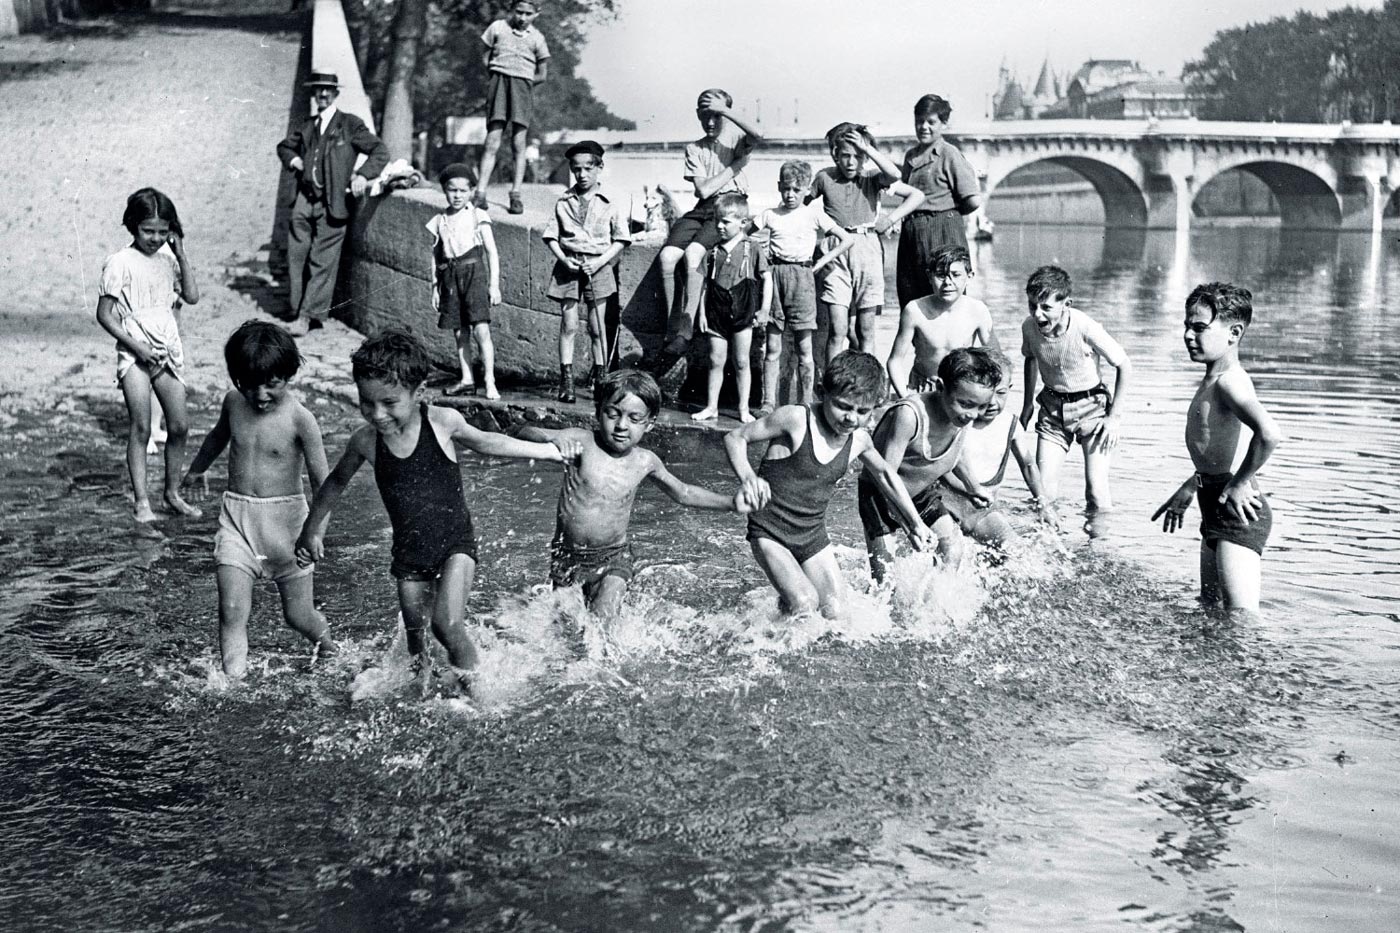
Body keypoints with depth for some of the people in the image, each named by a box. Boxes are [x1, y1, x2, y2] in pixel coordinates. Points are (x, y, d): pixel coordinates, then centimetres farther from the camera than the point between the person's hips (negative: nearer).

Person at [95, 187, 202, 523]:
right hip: (135, 353, -5)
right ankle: (141, 500, -2)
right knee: (141, 428, -7)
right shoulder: (120, 263, -9)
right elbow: (104, 314, -9)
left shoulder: (167, 258, 8)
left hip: (168, 350, 5)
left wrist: (181, 255, -5)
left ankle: (173, 493, 19)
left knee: (179, 426, 5)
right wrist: (135, 345, -16)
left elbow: (192, 296, 0)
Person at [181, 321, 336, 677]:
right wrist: (196, 470, 41)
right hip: (236, 516, 3)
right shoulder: (234, 403, 0)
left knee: (297, 615, 7)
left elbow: (322, 482, -15)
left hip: (286, 516, -3)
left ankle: (329, 651, 37)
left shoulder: (299, 419, -14)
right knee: (231, 611, -10)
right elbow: (220, 435, 24)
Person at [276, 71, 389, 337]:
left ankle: (307, 317, -5)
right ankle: (299, 312, 12)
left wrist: (363, 175, -14)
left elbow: (380, 151, 0)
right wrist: (293, 159, 13)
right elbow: (284, 146, 35)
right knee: (297, 258, 3)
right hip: (304, 201, 5)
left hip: (332, 204, -5)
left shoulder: (350, 125, 3)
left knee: (322, 263, -6)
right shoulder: (307, 127, 18)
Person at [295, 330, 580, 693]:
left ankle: (473, 683, 6)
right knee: (415, 635, 10)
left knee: (446, 625, -17)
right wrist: (311, 530, 19)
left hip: (455, 543, -2)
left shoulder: (442, 421, -16)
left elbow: (484, 442, 4)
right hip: (409, 553, 3)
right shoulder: (365, 440, -11)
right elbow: (336, 482, 9)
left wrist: (550, 450, 4)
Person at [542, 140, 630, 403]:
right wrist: (563, 259, -9)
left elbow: (620, 239, 2)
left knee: (597, 327, 3)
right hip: (568, 266, 1)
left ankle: (599, 379, 12)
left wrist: (601, 261, -10)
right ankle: (566, 381, 2)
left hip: (598, 266, -1)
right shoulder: (563, 202, 5)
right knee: (568, 325, -1)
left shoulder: (608, 203, 1)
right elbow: (551, 236, 7)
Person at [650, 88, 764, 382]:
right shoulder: (694, 148, 15)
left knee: (693, 253, -31)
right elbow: (704, 189, 2)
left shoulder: (736, 140, 7)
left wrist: (724, 110, -17)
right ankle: (671, 333, -16)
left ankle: (683, 334, -29)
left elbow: (757, 137, -20)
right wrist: (736, 165, 0)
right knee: (667, 256, -23)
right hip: (703, 209, 4)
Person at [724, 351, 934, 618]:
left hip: (813, 536, 6)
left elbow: (885, 474, 21)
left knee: (835, 613, -2)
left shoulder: (859, 441, 0)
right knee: (805, 604, -24)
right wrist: (747, 477, -29)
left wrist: (916, 523, 25)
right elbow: (735, 437, -10)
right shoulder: (795, 419, -17)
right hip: (770, 533, -5)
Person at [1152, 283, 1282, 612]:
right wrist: (1188, 489, 32)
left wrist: (1239, 484, -24)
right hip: (1216, 509, 11)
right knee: (1211, 608, 19)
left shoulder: (1229, 381, -18)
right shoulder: (1214, 379, 14)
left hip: (1238, 511, -11)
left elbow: (1269, 435, -35)